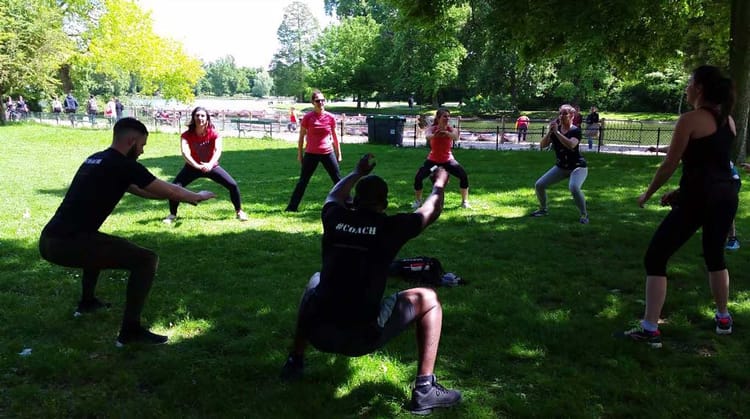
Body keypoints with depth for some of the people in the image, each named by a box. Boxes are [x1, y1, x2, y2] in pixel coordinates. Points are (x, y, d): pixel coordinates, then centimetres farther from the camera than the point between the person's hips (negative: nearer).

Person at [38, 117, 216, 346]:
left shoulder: (96, 160, 19)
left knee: (97, 243, 40)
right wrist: (198, 196, 21)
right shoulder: (124, 165, -7)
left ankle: (87, 302, 48)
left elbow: (139, 190, 31)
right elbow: (169, 192, 2)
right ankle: (130, 331, -5)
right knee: (147, 259, -8)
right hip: (68, 244, -10)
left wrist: (184, 194, 35)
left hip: (48, 241, 10)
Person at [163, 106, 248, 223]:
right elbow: (185, 153, -33)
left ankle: (239, 211, 9)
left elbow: (218, 150, -33)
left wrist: (210, 164, -52)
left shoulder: (214, 133, -18)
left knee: (233, 185, -13)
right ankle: (172, 215, 4)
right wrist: (198, 166, -49)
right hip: (193, 167, 0)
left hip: (211, 166, 0)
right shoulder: (186, 135, -19)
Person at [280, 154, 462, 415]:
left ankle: (294, 362, 39)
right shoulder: (390, 227, -1)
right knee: (428, 300, 14)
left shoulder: (334, 219, 7)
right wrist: (439, 182, 38)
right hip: (362, 337, -4)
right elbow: (432, 211, 19)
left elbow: (335, 196, 33)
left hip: (317, 331, 4)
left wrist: (358, 173, 49)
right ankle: (424, 389, 8)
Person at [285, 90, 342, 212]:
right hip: (311, 154, -1)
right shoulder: (307, 117, -5)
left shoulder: (330, 117, -1)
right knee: (303, 181, 5)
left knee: (338, 180, 8)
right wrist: (299, 154, 4)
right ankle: (292, 206, 12)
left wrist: (338, 154, 12)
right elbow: (301, 136, 3)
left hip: (328, 153, 2)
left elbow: (334, 137, 10)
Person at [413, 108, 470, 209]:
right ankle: (417, 201, 6)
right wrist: (434, 135, -70)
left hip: (448, 160, 1)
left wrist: (447, 133, -66)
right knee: (418, 177, -17)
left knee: (464, 176, -16)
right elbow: (427, 136, -44)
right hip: (433, 160, -1)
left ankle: (465, 201, 1)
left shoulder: (451, 129, -15)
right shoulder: (432, 128, -18)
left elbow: (456, 137, -41)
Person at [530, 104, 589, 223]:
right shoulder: (555, 130, 0)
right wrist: (550, 131, -21)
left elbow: (571, 145, -36)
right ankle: (543, 209, 23)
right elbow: (542, 145, -8)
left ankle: (584, 215, -12)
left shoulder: (575, 130, -16)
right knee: (539, 185, -2)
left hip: (577, 167, -6)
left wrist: (556, 132, -33)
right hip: (560, 167, 6)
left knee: (574, 187, -34)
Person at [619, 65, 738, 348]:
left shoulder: (690, 120, -10)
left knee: (655, 258, -2)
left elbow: (669, 166, -9)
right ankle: (723, 319, 38)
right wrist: (681, 191, 20)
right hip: (727, 196, 8)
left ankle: (650, 330, -6)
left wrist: (648, 194, 5)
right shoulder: (728, 121, 12)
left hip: (699, 199, -8)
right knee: (715, 256, 27)